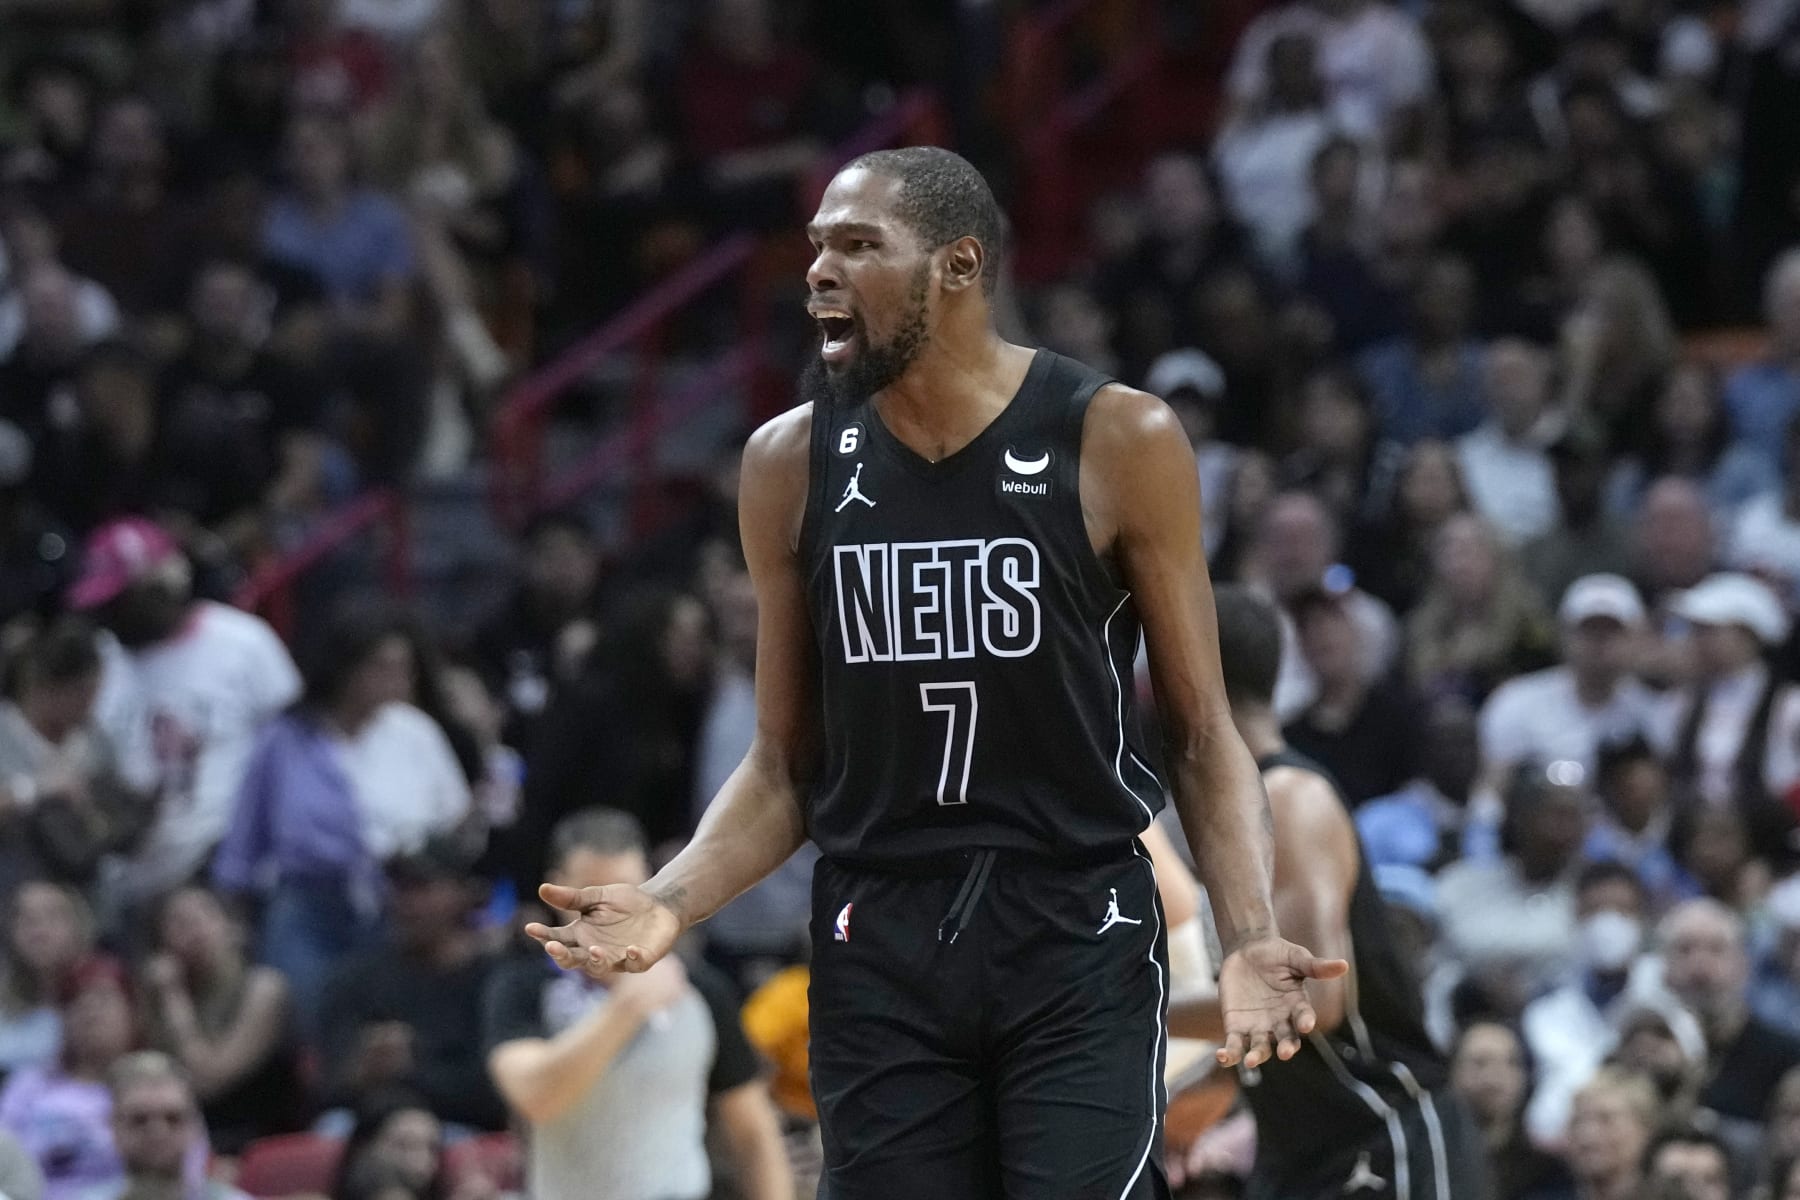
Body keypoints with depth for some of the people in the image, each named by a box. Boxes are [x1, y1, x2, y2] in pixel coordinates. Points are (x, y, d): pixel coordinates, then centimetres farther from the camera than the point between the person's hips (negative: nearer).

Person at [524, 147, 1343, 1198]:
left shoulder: (1116, 441, -5)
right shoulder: (793, 463, 4)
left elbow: (1202, 735, 0)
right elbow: (783, 766, 11)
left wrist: (1250, 938, -16)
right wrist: (671, 904, -8)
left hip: (1079, 949, -3)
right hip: (877, 956, 3)